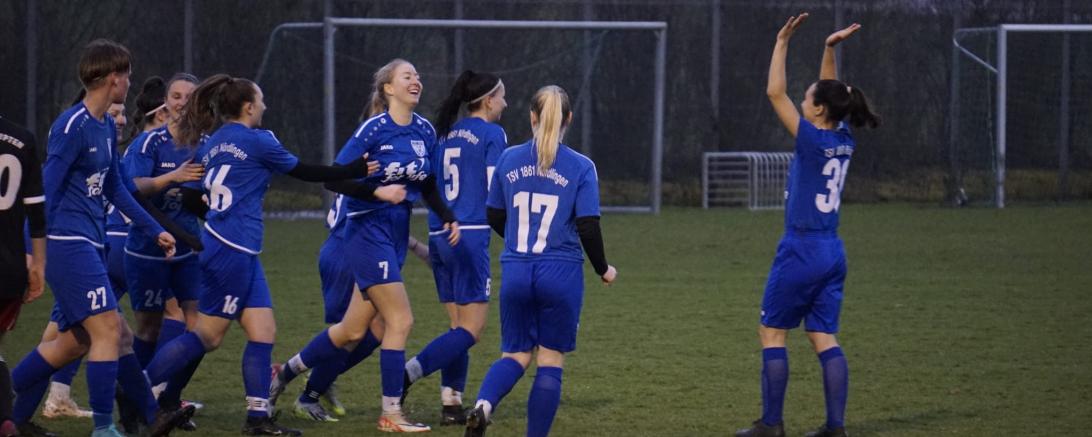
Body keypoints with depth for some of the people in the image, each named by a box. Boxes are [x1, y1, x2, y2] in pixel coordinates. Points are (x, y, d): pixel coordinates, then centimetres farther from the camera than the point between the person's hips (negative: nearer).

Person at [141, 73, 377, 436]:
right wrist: (359, 168, 10)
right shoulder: (258, 141, -8)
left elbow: (190, 198, 14)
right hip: (233, 252, -8)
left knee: (263, 331, 4)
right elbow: (305, 172, 0)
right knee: (207, 336, -3)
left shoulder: (210, 145, 13)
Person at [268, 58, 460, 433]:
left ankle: (285, 372, 29)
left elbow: (428, 185, 17)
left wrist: (448, 217, 3)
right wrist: (377, 192, -24)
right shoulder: (374, 129, -14)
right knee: (400, 321, -11)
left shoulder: (425, 131, 5)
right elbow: (334, 178, -14)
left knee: (352, 331, 11)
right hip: (368, 230, -7)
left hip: (398, 234, 7)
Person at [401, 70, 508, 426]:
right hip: (469, 235, -8)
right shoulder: (492, 134, -4)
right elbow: (495, 191, -9)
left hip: (439, 235, 8)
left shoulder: (446, 134, 16)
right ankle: (405, 375, -18)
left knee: (459, 325, 11)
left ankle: (451, 404, 5)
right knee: (472, 328, -5)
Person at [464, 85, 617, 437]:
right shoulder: (581, 168, -6)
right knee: (550, 361, 8)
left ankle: (483, 405, -17)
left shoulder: (509, 160, 3)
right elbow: (588, 227, -9)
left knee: (515, 355, 12)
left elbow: (495, 216, 12)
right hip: (561, 275, -3)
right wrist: (603, 269, 8)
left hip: (516, 272, 3)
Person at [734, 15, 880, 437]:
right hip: (832, 252, 7)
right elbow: (830, 93, 21)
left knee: (772, 332, 3)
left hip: (802, 251, -7)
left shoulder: (813, 140, -16)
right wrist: (830, 49, 16)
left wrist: (782, 43, -7)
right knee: (824, 338, 7)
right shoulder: (844, 142, 4)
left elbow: (774, 93, -13)